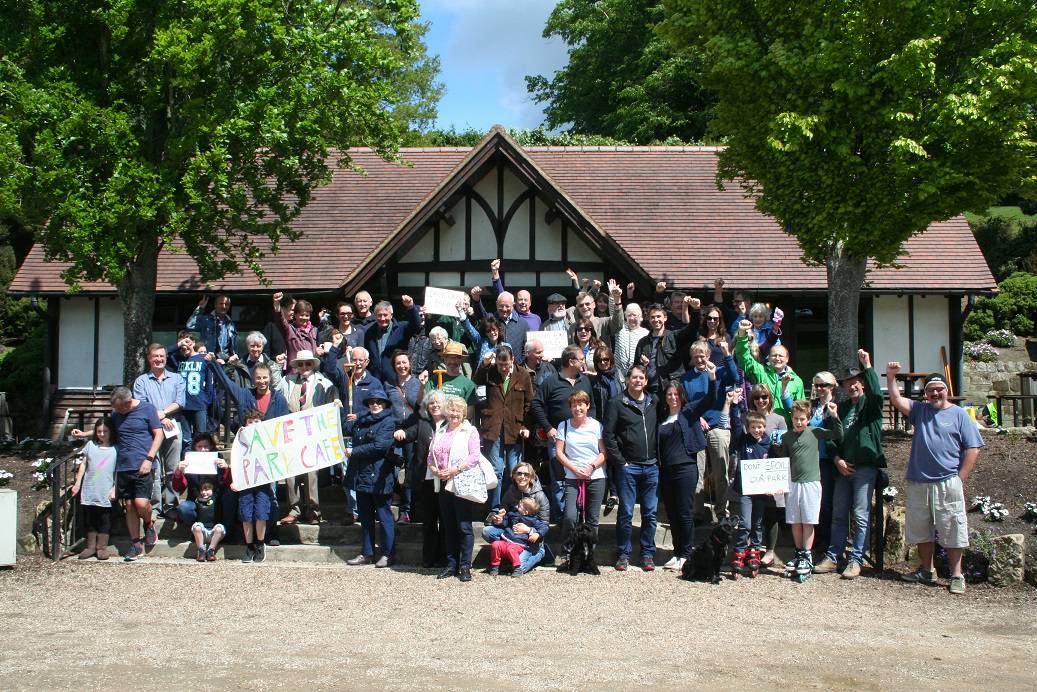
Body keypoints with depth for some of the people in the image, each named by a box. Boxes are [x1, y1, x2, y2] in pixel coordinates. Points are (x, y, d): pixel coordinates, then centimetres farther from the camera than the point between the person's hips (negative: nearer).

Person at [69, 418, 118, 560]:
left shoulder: (115, 449, 0)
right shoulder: (90, 445, 6)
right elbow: (83, 465, 10)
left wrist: (114, 489, -5)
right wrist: (77, 484, 7)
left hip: (106, 493, -2)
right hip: (89, 491, 2)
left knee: (104, 520, 3)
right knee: (89, 519, 9)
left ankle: (102, 547, 13)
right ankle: (90, 546, 19)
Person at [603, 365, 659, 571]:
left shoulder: (654, 403, 10)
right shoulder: (617, 404, 0)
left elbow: (659, 432, 16)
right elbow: (609, 435, -3)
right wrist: (620, 461, -7)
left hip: (652, 467, 3)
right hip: (628, 467, -3)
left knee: (650, 513, 7)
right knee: (626, 513, 0)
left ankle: (647, 553, 16)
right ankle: (623, 554, 10)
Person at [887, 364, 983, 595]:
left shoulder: (959, 414, 3)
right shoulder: (919, 411, 12)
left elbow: (973, 449, 0)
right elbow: (896, 399, -2)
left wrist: (960, 479, -6)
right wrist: (891, 377, -15)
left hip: (948, 483, -4)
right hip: (918, 483, 4)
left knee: (951, 532, -2)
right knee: (921, 530, 11)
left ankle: (956, 576, 7)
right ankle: (926, 572, 24)